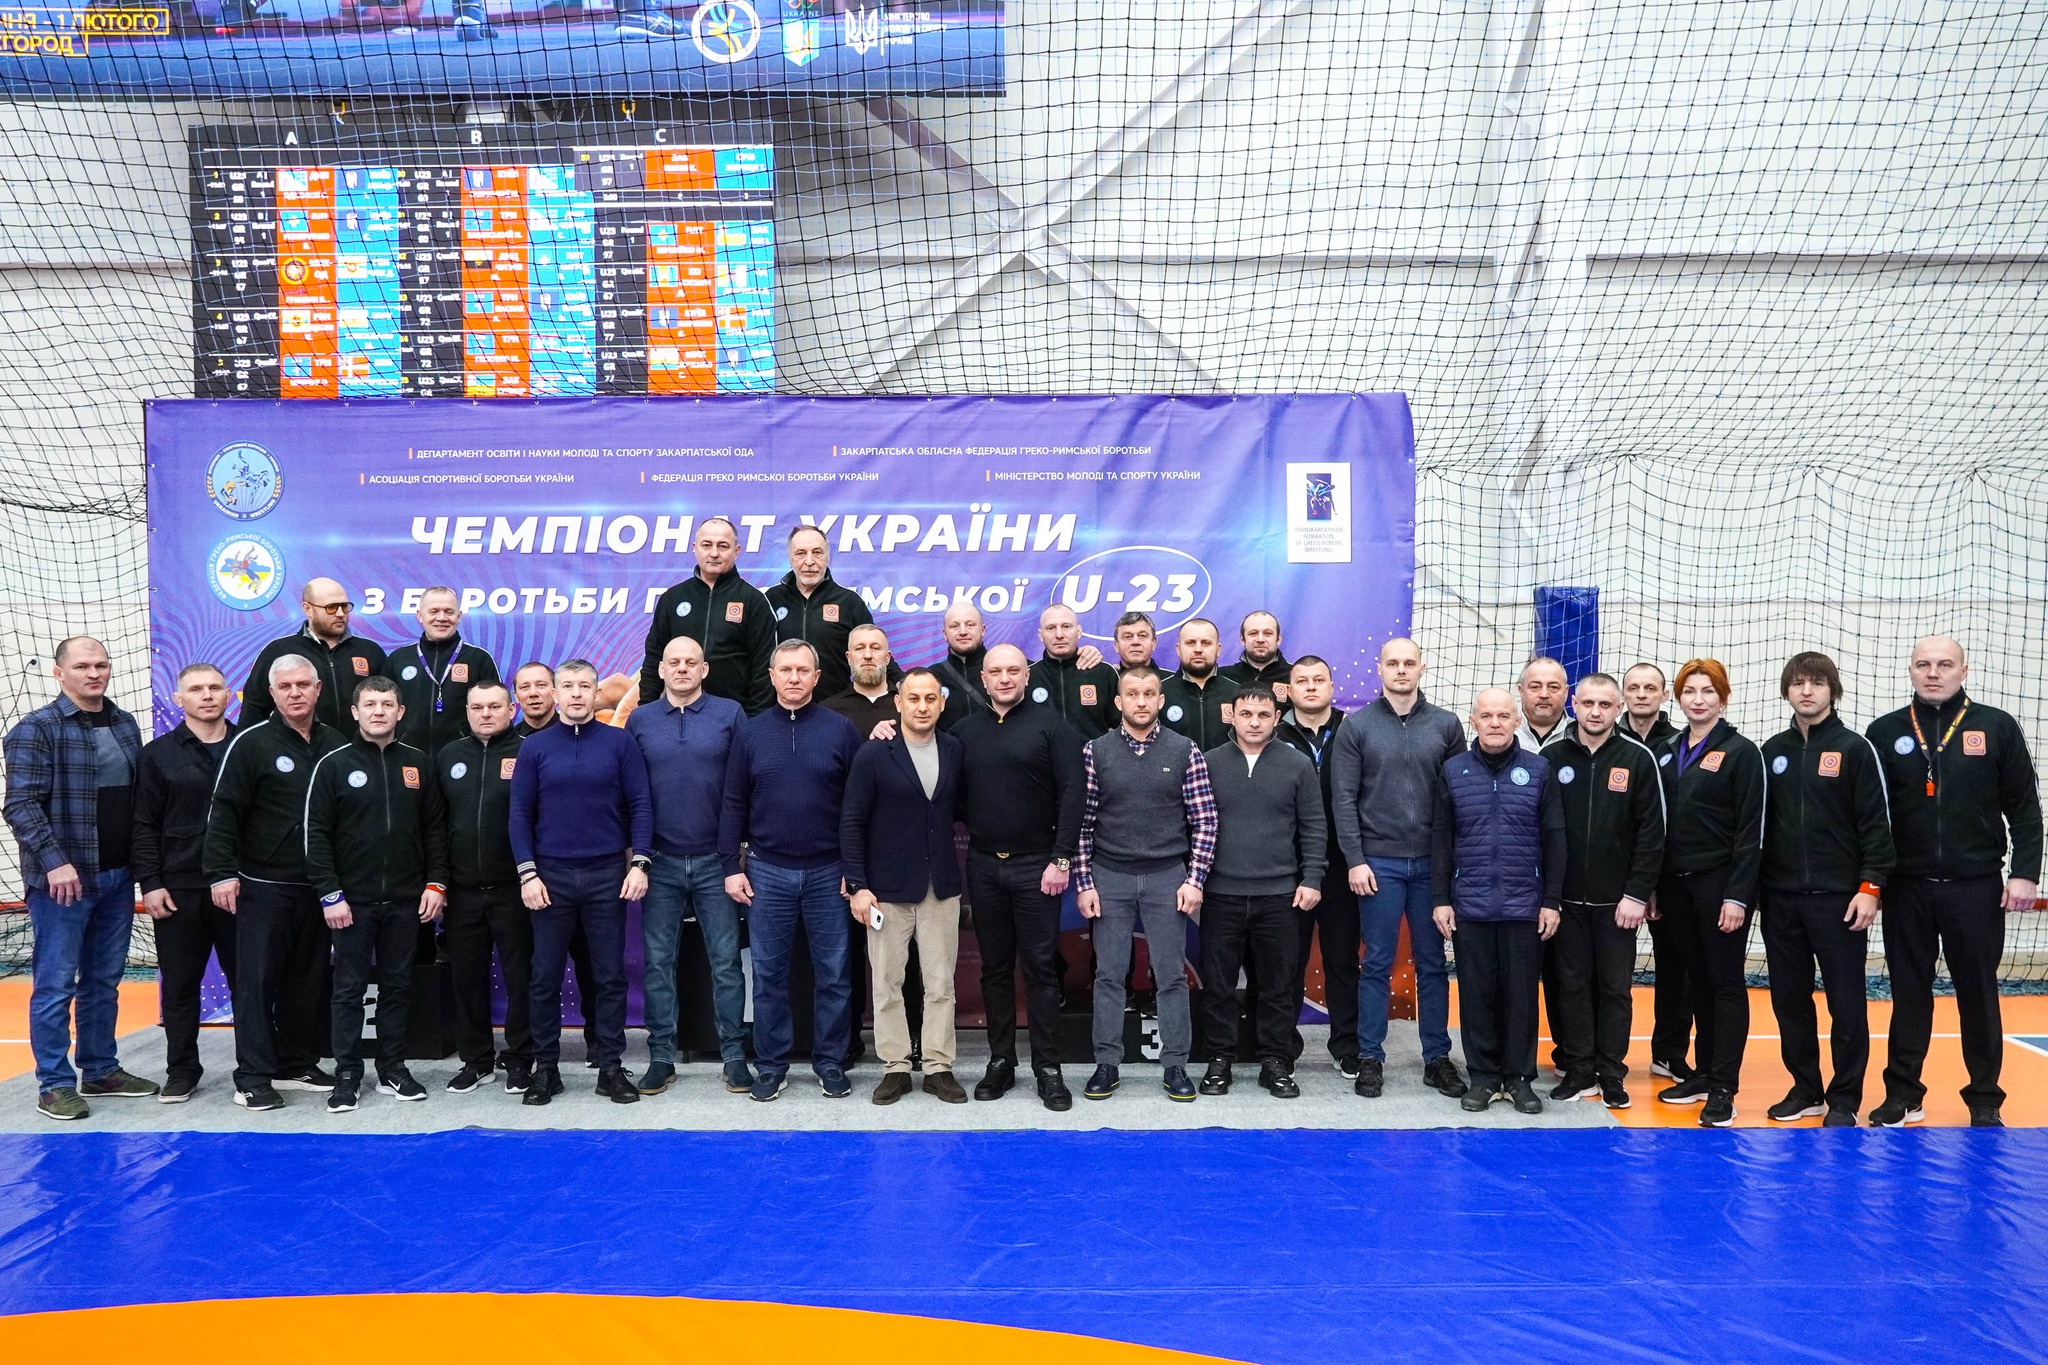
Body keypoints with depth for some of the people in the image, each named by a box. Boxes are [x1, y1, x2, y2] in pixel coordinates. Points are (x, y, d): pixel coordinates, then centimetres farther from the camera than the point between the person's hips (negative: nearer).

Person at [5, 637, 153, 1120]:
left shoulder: (125, 724, 10)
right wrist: (55, 862, -22)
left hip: (118, 876, 6)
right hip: (62, 878, -6)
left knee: (103, 981, 14)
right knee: (55, 984, 1)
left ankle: (101, 1071, 24)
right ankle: (55, 1084, 9)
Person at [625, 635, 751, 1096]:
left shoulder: (729, 714, 1)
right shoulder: (639, 720, 7)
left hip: (716, 860, -1)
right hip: (660, 862, 2)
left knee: (726, 961, 2)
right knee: (657, 962, 6)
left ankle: (734, 1055, 11)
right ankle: (661, 1057, 16)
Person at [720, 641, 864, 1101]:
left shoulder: (841, 730, 0)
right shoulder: (750, 733, 5)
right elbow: (733, 805, 6)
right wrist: (731, 866, 0)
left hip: (828, 872, -1)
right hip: (767, 872, 1)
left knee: (834, 973, 5)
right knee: (769, 973, 8)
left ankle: (830, 1063, 18)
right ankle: (771, 1065, 19)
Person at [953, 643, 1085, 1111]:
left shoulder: (1049, 724, -3)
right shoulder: (965, 730, 8)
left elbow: (1073, 792, -8)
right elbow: (953, 794, 12)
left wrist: (1061, 859, -12)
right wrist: (969, 830, -4)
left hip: (1036, 865, -3)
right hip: (983, 865, 3)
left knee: (1040, 967, 1)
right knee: (995, 967, 10)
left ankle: (1048, 1069, 8)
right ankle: (1000, 1062, 19)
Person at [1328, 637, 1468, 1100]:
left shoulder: (1446, 726, 5)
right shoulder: (1356, 726, 0)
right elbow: (1344, 799, -2)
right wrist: (1355, 860, -8)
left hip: (1431, 863, 2)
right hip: (1378, 863, -2)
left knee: (1433, 964, 9)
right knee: (1377, 965, 4)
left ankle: (1437, 1058, 19)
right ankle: (1370, 1058, 13)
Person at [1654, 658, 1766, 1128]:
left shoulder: (1741, 752, -6)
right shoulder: (1668, 752, 11)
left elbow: (1750, 831, -11)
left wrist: (1737, 896, -16)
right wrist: (1654, 887, 8)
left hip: (1720, 884, -5)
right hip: (1677, 884, 6)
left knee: (1726, 981, 0)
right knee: (1697, 980, 12)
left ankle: (1723, 1088, 3)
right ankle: (1705, 1073, 22)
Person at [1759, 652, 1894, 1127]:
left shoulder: (1855, 749, -3)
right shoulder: (1772, 751, 10)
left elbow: (1876, 823, -5)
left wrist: (1871, 887, -12)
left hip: (1839, 899, -4)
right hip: (1780, 898, 4)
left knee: (1846, 1002, 2)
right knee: (1789, 999, 9)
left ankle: (1844, 1099, 11)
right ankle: (1805, 1089, 22)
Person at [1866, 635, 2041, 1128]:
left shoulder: (1997, 727, 2)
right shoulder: (1885, 731, 4)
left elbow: (2024, 807, 2)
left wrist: (2025, 872, -5)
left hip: (1976, 887, -1)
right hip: (1906, 887, 1)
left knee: (1979, 994, 7)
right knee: (1909, 993, 9)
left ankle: (1985, 1101, 18)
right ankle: (1903, 1093, 18)